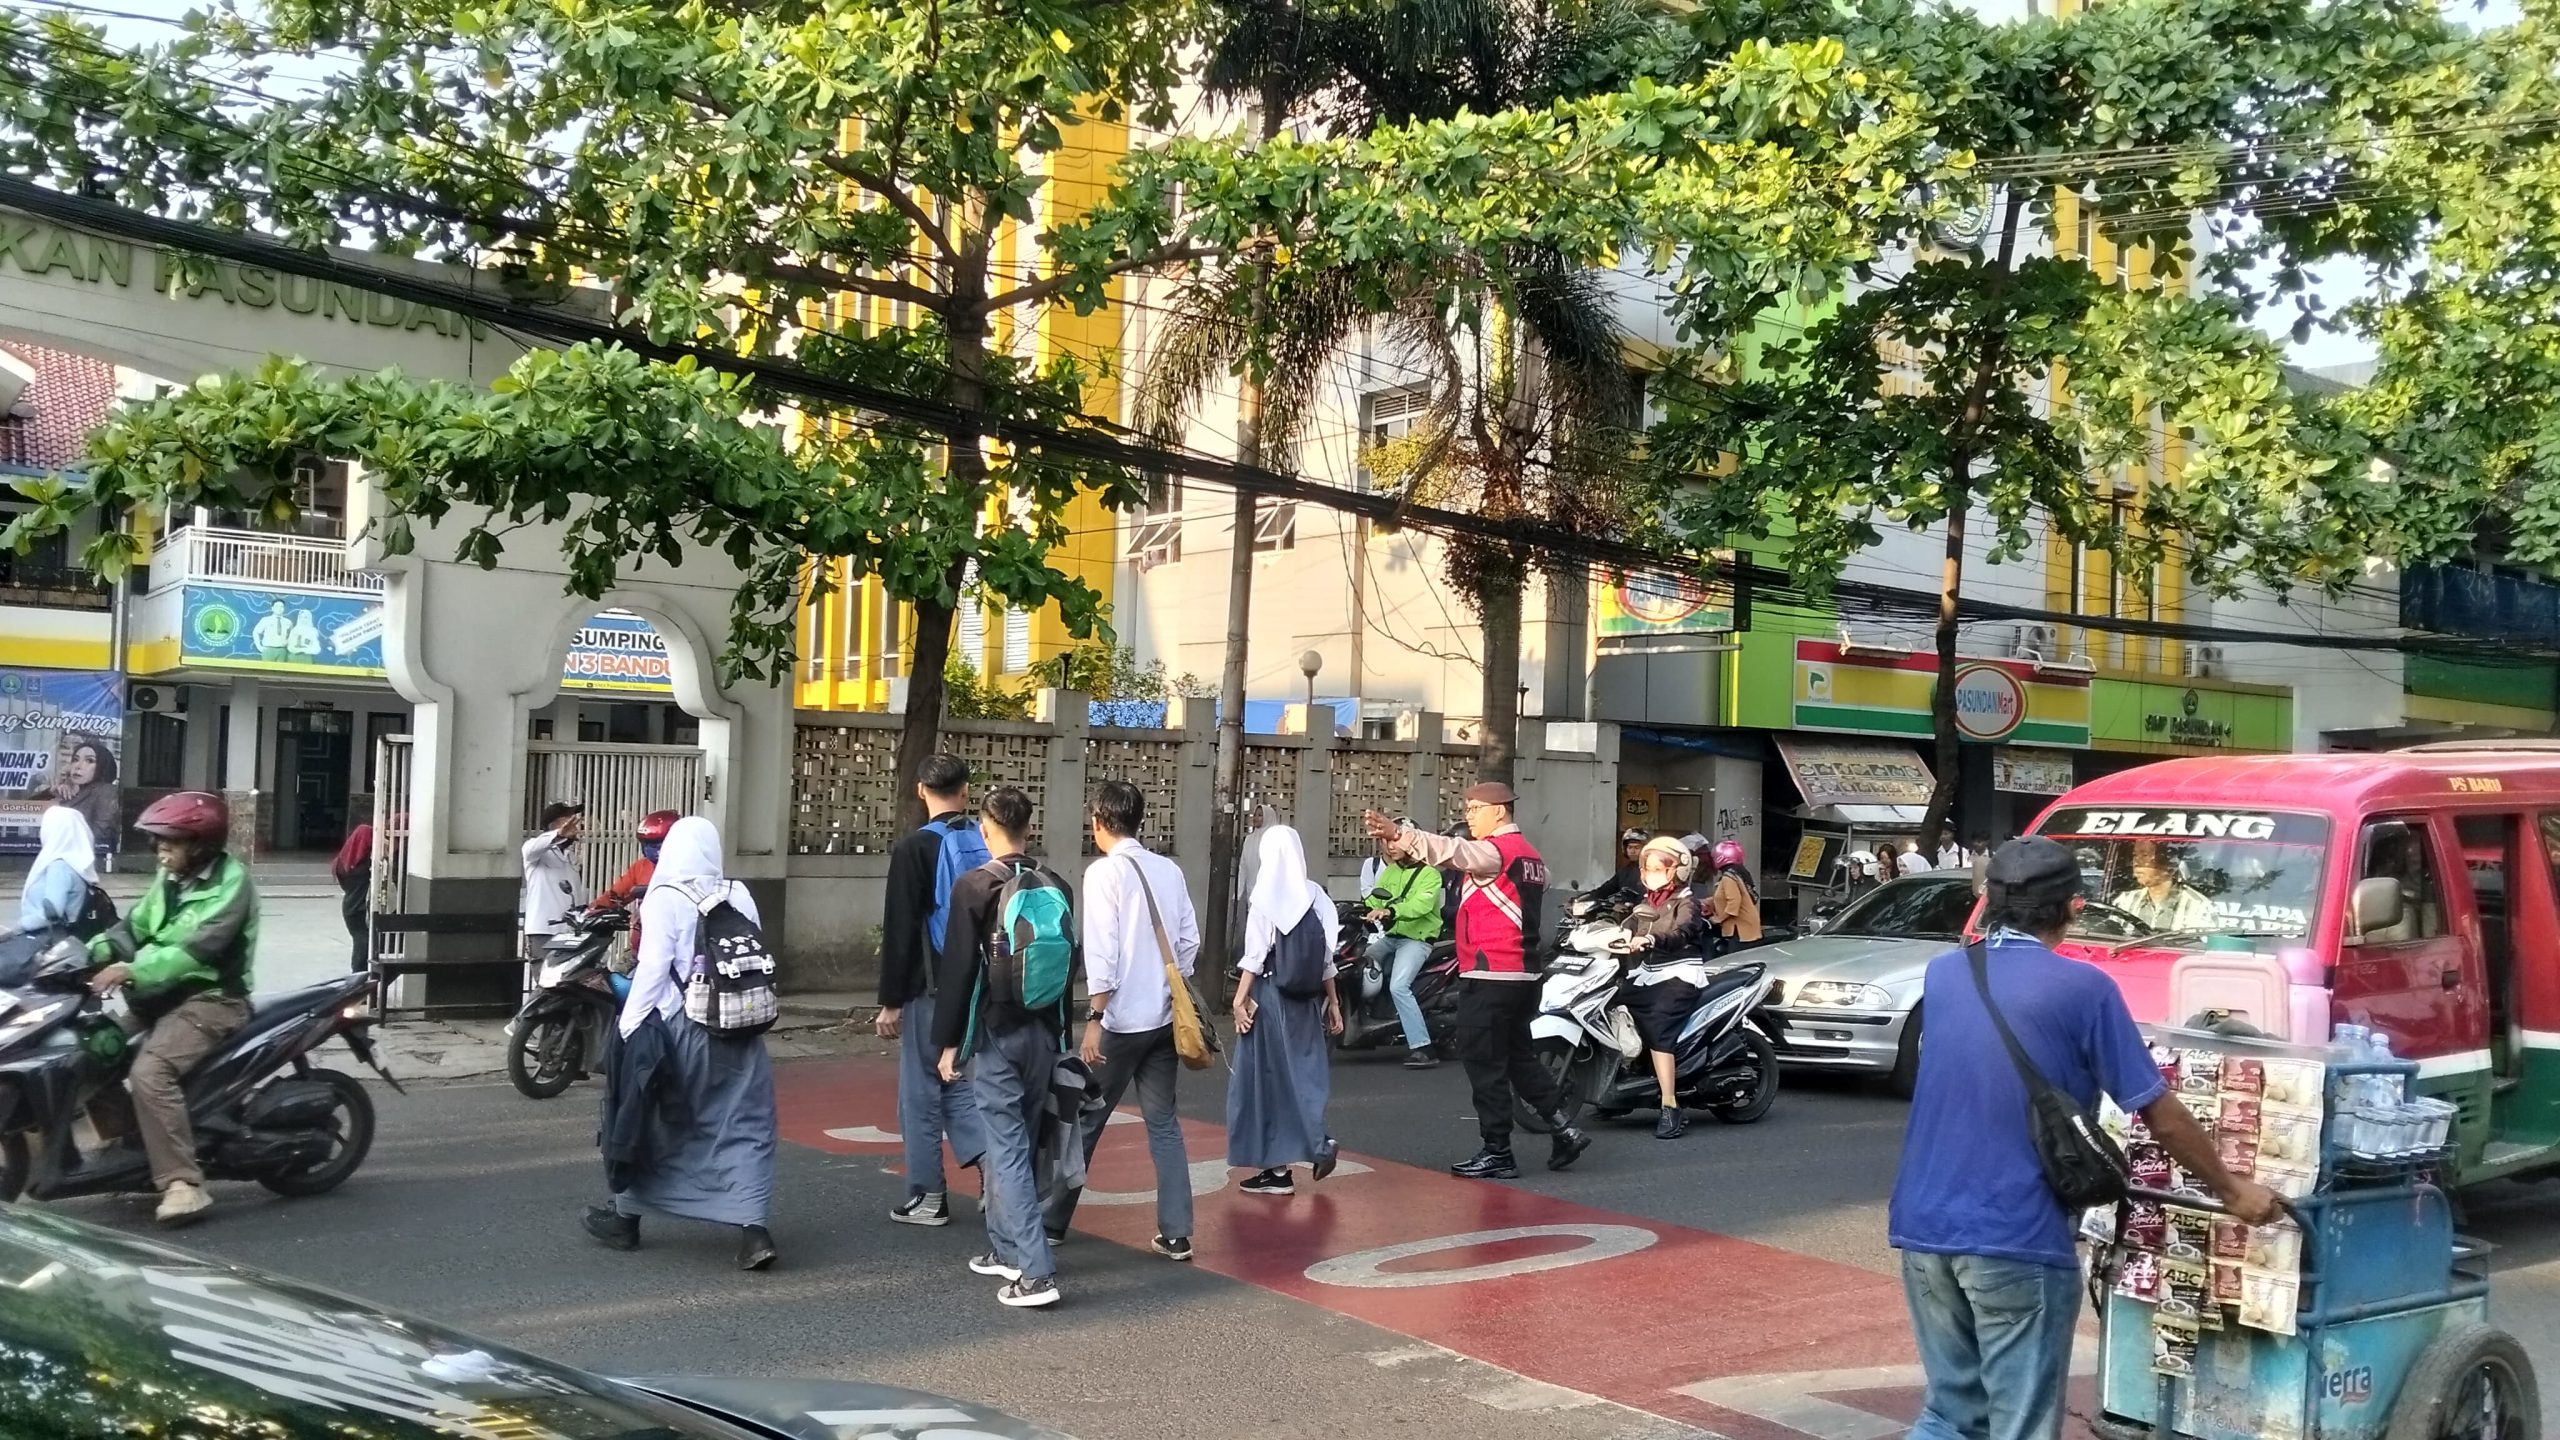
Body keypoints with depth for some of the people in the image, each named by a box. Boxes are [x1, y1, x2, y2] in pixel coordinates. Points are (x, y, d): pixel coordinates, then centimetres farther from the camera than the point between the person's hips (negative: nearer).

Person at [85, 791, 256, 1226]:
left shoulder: (231, 882, -14)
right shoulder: (170, 878, 13)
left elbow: (198, 949, -24)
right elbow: (135, 924, 13)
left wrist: (131, 971, -32)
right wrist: (95, 951, -7)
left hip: (211, 998, -10)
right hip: (166, 994, 10)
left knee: (150, 1071, -29)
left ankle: (183, 1184, -31)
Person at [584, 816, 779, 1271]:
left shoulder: (665, 898, -8)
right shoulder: (739, 896, 4)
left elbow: (653, 969, -13)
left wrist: (627, 1026, -7)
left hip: (678, 1030, -3)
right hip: (740, 1034, 3)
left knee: (651, 1123, 14)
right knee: (744, 1128, 4)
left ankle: (627, 1216, 28)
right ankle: (754, 1228, -10)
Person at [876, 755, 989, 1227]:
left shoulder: (914, 850, -11)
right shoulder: (990, 845, 4)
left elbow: (899, 931, -12)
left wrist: (890, 1002, -6)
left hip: (930, 991, -5)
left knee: (921, 1092, 5)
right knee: (959, 1083, 16)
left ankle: (926, 1198, 11)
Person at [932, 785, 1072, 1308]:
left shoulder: (974, 887, -10)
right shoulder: (1055, 887, 5)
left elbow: (957, 969, -10)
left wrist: (948, 1042, -4)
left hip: (996, 1031, -5)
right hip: (1043, 1031, 5)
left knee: (1007, 1148, -5)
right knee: (1015, 1142, 18)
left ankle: (1036, 1272, -13)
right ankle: (1006, 1247, 28)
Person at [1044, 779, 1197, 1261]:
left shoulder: (1104, 872, -11)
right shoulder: (1169, 870, 6)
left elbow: (1101, 953, -17)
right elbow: (1190, 942, 8)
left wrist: (1094, 1018, -16)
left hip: (1122, 1020, -5)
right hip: (1165, 1017, 5)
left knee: (1085, 1120, 8)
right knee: (1164, 1122, 10)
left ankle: (1052, 1220, 18)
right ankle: (1176, 1233, 7)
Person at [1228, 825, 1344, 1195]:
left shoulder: (1265, 898, -9)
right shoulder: (1316, 896, 3)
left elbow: (1255, 954, -12)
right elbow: (1326, 956, 5)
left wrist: (1240, 999, -8)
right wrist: (1333, 1002, 12)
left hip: (1269, 994, -4)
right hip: (1305, 999, 4)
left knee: (1269, 1075, 3)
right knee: (1301, 1073, 13)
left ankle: (1278, 1169, 5)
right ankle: (1319, 1141, -5)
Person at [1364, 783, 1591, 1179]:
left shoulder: (1495, 849, -14)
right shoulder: (1528, 853, 17)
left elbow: (1454, 851, -32)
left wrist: (1400, 834, -43)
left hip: (1489, 976, -10)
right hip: (1523, 973, 10)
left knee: (1484, 1061, -4)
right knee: (1518, 1055, 18)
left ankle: (1497, 1152, -1)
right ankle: (1564, 1128, 15)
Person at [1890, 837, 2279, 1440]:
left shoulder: (1942, 974, 9)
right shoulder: (2082, 987, -8)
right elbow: (2161, 1118, -3)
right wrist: (2233, 1191, 10)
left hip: (1924, 1227, 6)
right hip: (2015, 1237, -6)